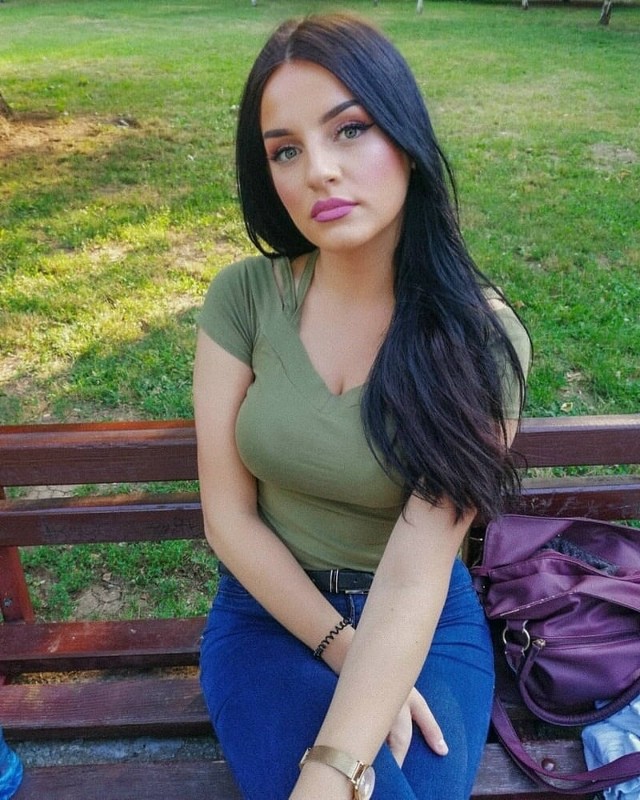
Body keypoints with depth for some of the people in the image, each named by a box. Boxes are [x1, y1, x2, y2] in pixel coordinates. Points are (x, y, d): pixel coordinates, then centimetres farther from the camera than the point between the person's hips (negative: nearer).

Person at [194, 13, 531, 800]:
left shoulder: (481, 338, -17)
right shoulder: (243, 297, -11)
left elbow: (416, 576, -25)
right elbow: (228, 515, -8)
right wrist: (345, 649, -13)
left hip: (425, 626, 0)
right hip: (272, 610, 1)